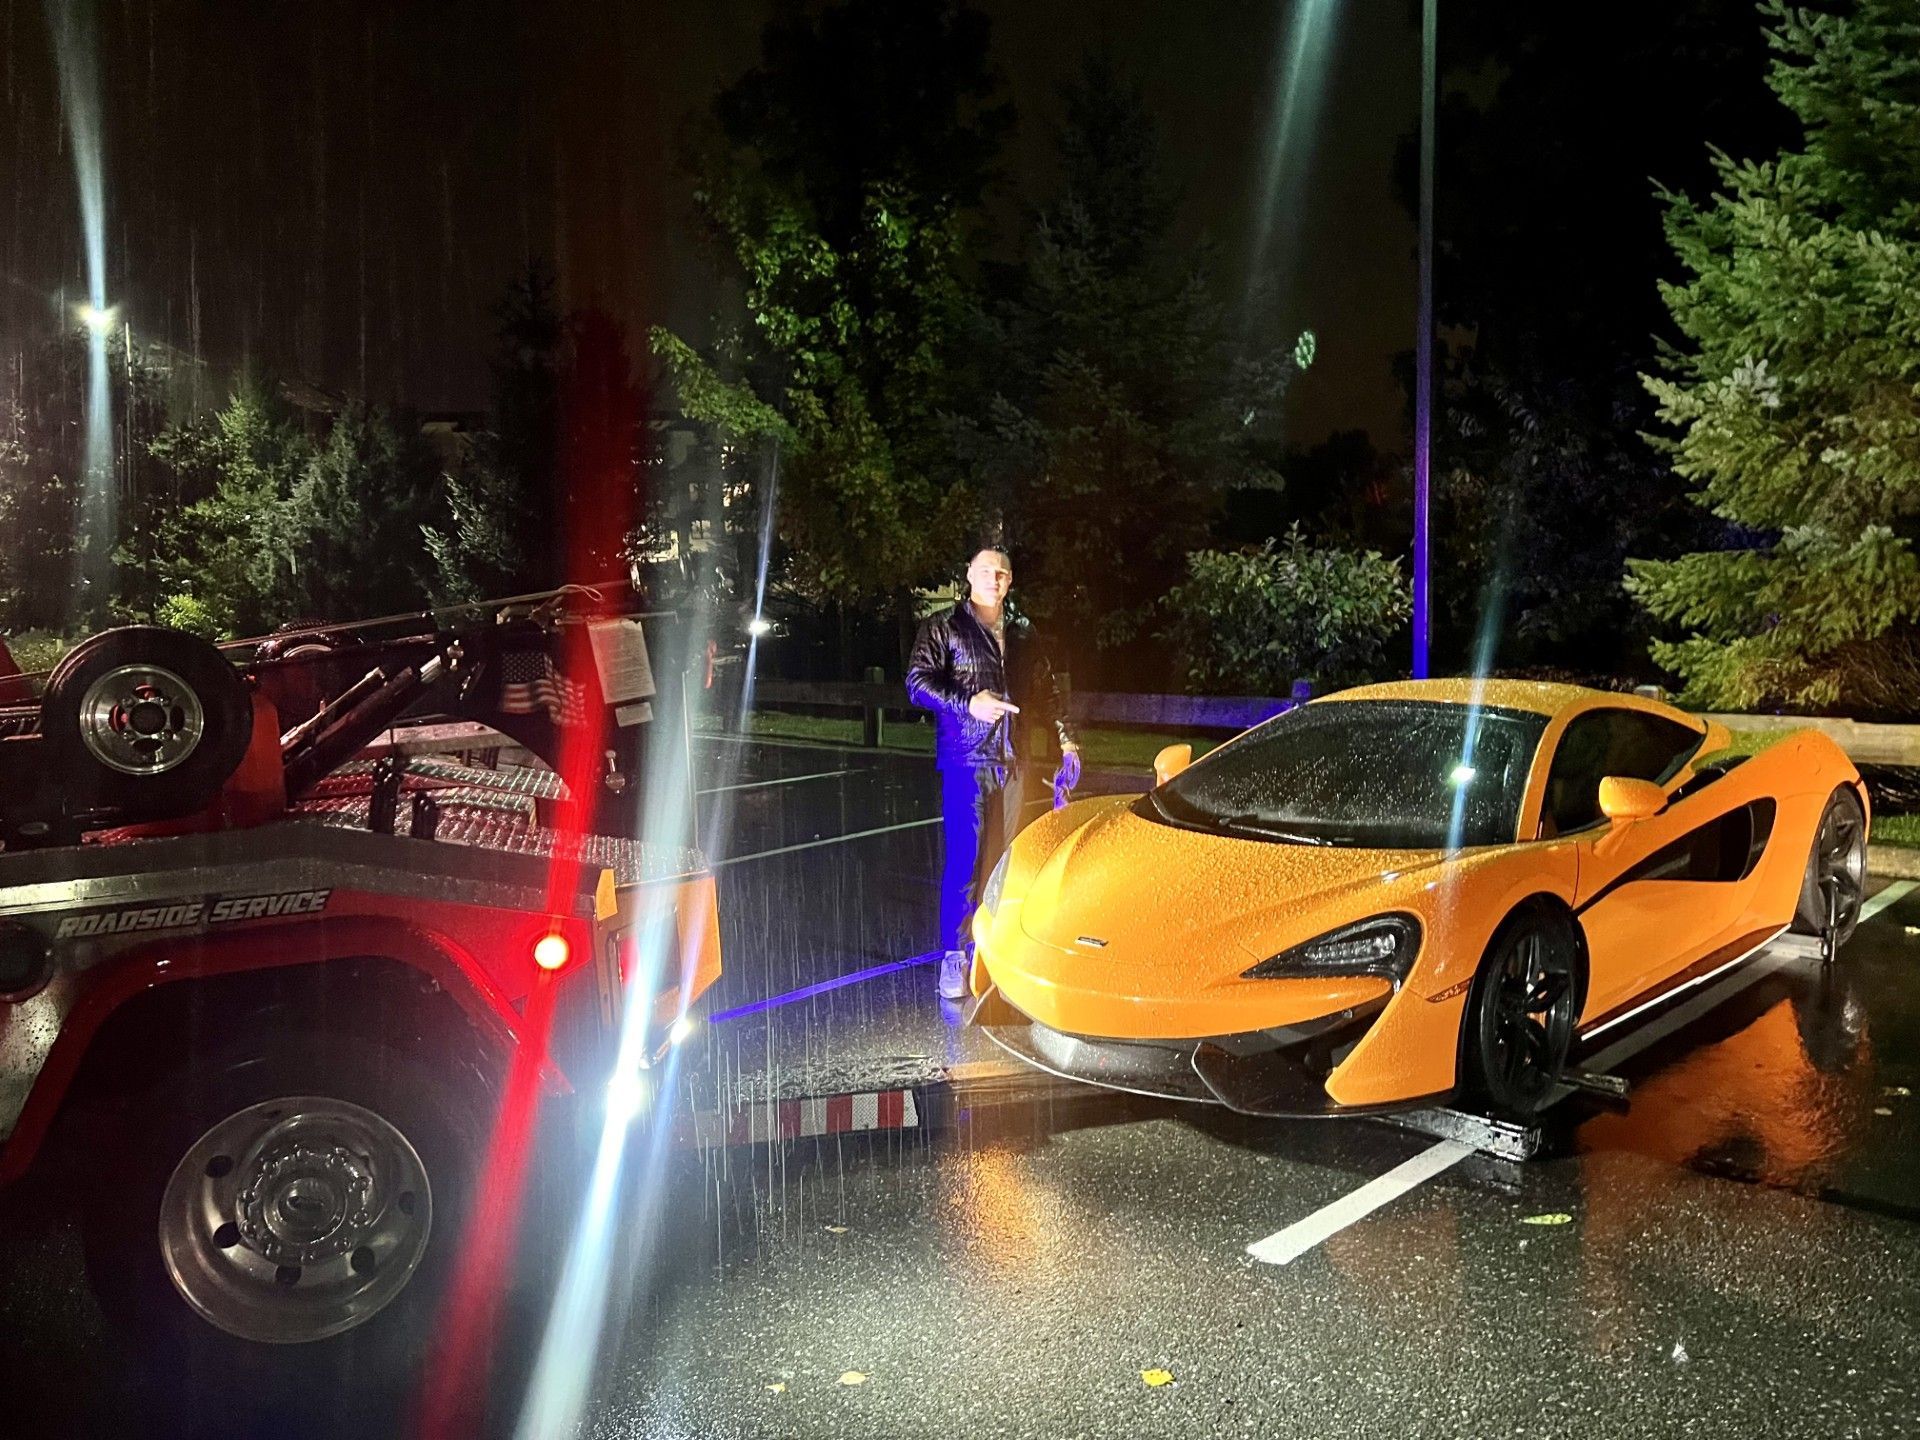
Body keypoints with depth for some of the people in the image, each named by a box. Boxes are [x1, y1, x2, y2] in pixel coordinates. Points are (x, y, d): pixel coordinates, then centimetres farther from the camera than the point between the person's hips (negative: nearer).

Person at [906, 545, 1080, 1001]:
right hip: (965, 758, -5)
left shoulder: (1022, 635, 17)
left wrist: (1065, 740, 11)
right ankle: (954, 955, -3)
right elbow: (918, 682, -9)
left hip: (1013, 761, 5)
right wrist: (968, 702, -22)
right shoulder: (943, 628, 1)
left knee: (1001, 858, 9)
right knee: (964, 857, -9)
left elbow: (1047, 690, 22)